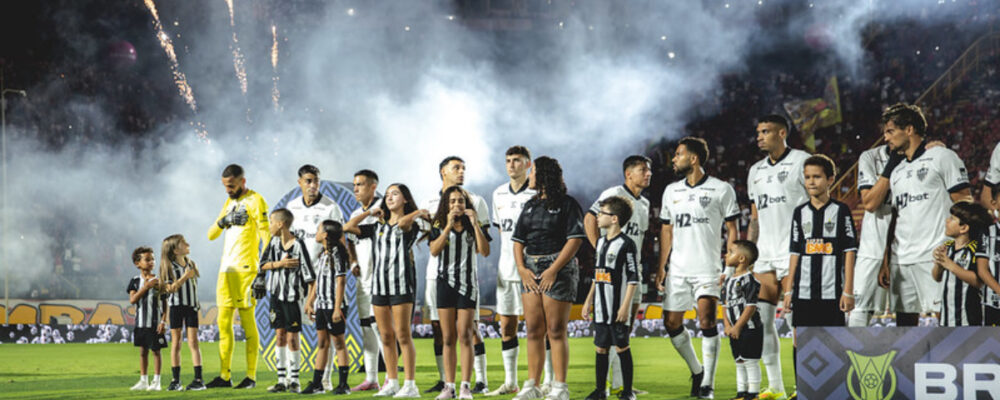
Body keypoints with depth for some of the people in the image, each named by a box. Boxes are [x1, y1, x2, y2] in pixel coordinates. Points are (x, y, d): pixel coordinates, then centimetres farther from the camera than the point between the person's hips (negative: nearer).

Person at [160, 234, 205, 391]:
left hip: (191, 307, 3)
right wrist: (185, 277, -20)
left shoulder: (191, 264, 8)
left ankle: (198, 379, -4)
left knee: (193, 341, -2)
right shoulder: (169, 266, -6)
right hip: (176, 306, -3)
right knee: (176, 343, 3)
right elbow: (170, 288, -14)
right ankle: (175, 380, 8)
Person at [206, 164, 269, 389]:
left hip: (245, 269, -8)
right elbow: (211, 235, 19)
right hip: (226, 269, 8)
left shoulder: (255, 201, -4)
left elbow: (265, 235, -10)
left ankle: (251, 376, -4)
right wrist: (222, 221, -2)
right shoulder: (229, 203, 20)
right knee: (224, 322, 6)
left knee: (247, 321, -6)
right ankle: (225, 376, 9)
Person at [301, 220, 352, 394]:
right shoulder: (322, 254, 14)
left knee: (338, 343, -3)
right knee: (321, 344, 10)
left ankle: (343, 384, 1)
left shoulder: (337, 253, -11)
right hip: (321, 305, 8)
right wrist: (310, 303, 18)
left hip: (334, 305, -8)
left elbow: (341, 282, -16)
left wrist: (337, 308, -20)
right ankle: (317, 384, 13)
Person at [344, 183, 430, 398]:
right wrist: (370, 212, 14)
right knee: (386, 337, 6)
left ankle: (410, 385, -8)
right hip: (379, 283, 6)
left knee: (402, 335, -8)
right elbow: (348, 227, 12)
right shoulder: (378, 226, 17)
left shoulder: (411, 223, 1)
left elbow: (403, 223, -23)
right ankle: (392, 383, 12)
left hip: (401, 283, -6)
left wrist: (419, 212, -6)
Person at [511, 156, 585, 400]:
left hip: (558, 268, -6)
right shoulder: (530, 206, 18)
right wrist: (521, 268, 0)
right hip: (531, 270, 6)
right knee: (533, 330, 4)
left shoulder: (567, 204, -2)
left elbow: (575, 239, -10)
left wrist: (553, 270, -15)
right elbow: (518, 240, 16)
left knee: (556, 331, -6)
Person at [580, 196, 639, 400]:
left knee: (621, 347, -1)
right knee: (600, 347, 9)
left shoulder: (626, 244, -11)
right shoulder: (600, 242, 13)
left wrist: (625, 306, -17)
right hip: (601, 308, 7)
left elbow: (633, 279, -12)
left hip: (618, 308, -7)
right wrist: (588, 301, 18)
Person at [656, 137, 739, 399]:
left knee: (707, 322, -14)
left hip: (708, 268, -5)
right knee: (672, 323, 5)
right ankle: (697, 372, 27)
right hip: (677, 269, 5)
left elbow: (732, 230, 0)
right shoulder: (671, 191, 13)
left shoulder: (721, 190, -2)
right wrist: (661, 268, 9)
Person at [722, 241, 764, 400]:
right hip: (734, 331, 8)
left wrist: (737, 327, -16)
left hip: (749, 328, -8)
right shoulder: (728, 281, 12)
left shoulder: (748, 279, -13)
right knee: (739, 363, 14)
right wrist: (727, 326, 1)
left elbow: (751, 306, -17)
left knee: (751, 362, -4)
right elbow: (725, 305, 14)